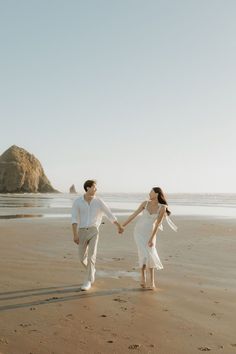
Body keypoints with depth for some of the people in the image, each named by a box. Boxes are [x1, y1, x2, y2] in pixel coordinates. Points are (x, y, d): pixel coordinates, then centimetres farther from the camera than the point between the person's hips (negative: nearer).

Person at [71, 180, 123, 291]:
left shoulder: (99, 201, 0)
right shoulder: (77, 202, -3)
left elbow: (109, 214, 9)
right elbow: (74, 219, -10)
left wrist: (119, 226, 17)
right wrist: (75, 235, -21)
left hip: (94, 231, -1)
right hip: (82, 232, 1)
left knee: (91, 256, -14)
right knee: (82, 258, 7)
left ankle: (87, 282, -5)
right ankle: (91, 270, 39)